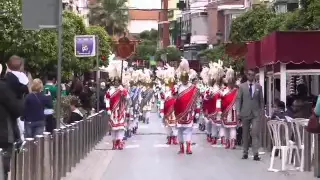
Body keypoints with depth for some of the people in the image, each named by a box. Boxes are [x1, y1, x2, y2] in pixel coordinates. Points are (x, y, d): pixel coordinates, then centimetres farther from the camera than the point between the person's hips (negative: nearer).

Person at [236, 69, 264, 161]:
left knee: (255, 133, -11)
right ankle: (245, 153, 17)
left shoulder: (258, 87, 8)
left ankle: (255, 154, -13)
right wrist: (238, 111, -7)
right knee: (245, 134, 8)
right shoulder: (242, 86, 5)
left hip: (256, 113, 0)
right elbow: (238, 99, 2)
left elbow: (261, 100, 10)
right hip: (245, 113, 0)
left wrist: (262, 111, 4)